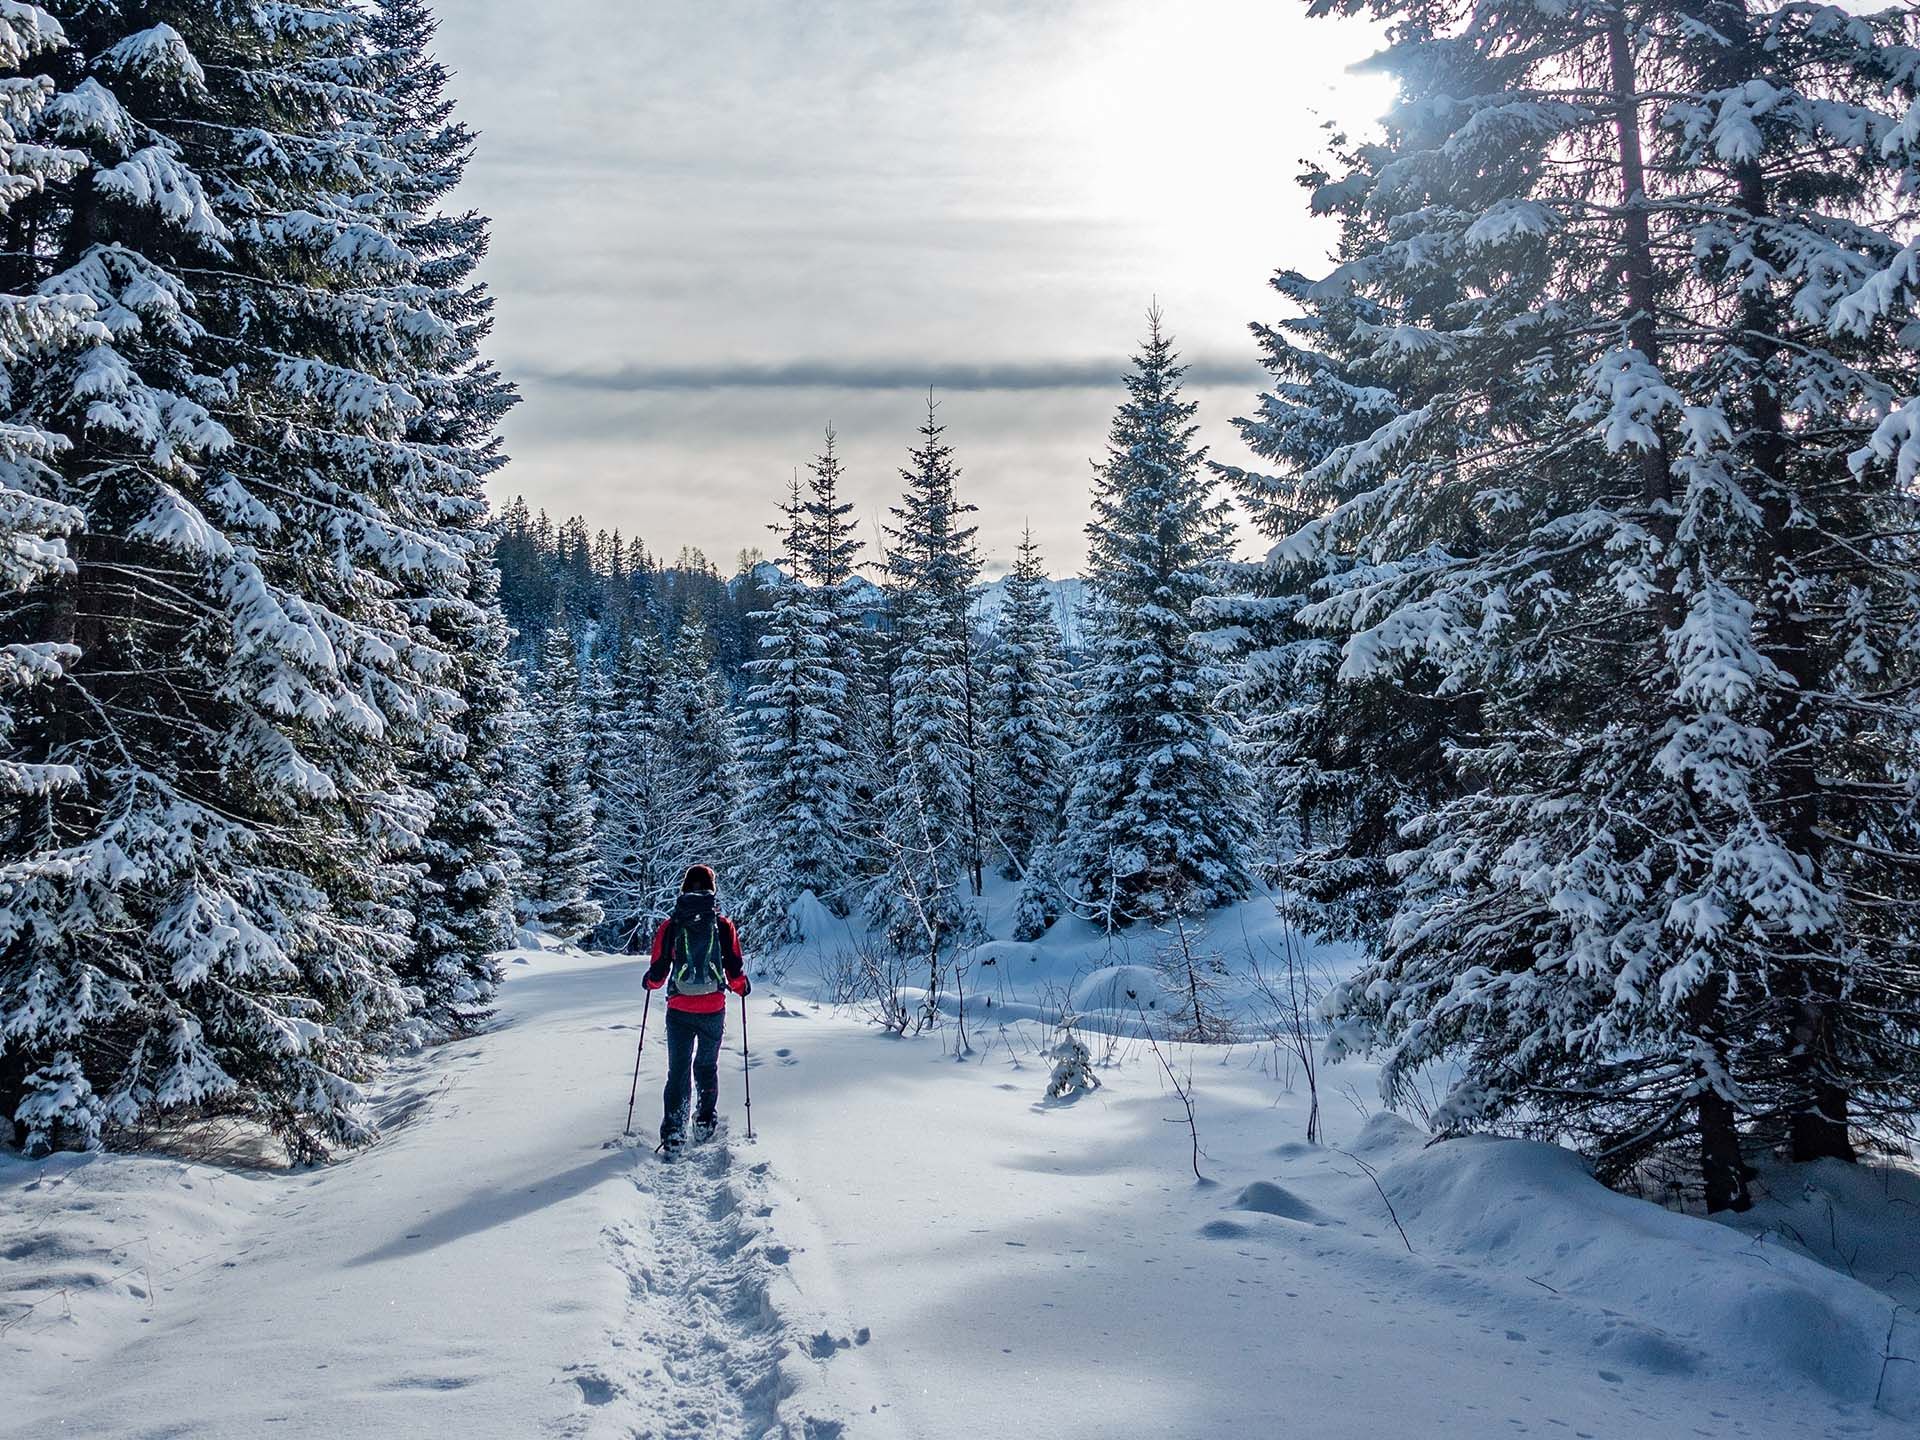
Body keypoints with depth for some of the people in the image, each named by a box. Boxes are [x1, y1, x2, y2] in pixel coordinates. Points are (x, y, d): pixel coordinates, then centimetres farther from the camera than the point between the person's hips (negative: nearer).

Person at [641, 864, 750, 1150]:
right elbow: (735, 970, -3)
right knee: (707, 1067, 19)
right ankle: (705, 1122, 22)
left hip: (679, 1011, 0)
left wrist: (651, 982, 22)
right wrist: (743, 987, 18)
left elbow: (658, 972, -1)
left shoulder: (670, 926, -3)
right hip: (714, 1010, 0)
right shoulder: (724, 925, -4)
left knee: (678, 1070, 6)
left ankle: (673, 1132, -1)